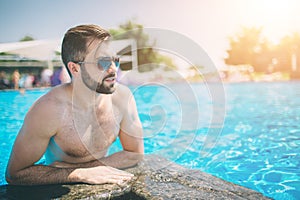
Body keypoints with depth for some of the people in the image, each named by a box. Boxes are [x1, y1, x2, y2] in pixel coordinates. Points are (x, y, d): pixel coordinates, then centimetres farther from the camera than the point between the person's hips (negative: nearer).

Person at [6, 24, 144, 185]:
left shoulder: (122, 97, -16)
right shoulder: (48, 109, -24)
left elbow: (136, 154, -8)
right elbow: (14, 174, -17)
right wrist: (80, 173, -27)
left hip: (99, 184, 3)